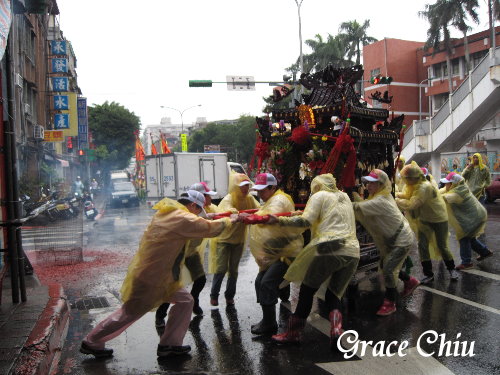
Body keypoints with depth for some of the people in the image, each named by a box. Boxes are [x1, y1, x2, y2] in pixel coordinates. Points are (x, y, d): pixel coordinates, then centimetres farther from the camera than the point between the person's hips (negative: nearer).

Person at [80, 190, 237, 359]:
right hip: (150, 277, -10)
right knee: (130, 313, 6)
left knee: (185, 301, 9)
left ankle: (169, 344, 16)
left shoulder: (167, 213, 6)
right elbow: (210, 228, -16)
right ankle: (91, 343, 24)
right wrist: (228, 220, 2)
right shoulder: (183, 218, -21)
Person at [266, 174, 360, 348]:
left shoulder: (319, 196, 5)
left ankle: (294, 332, 12)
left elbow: (305, 221, -8)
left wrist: (280, 220, -3)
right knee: (334, 294, 14)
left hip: (330, 248, -6)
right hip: (353, 252, 6)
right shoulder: (344, 197, 25)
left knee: (307, 290, 7)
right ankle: (336, 327, -11)